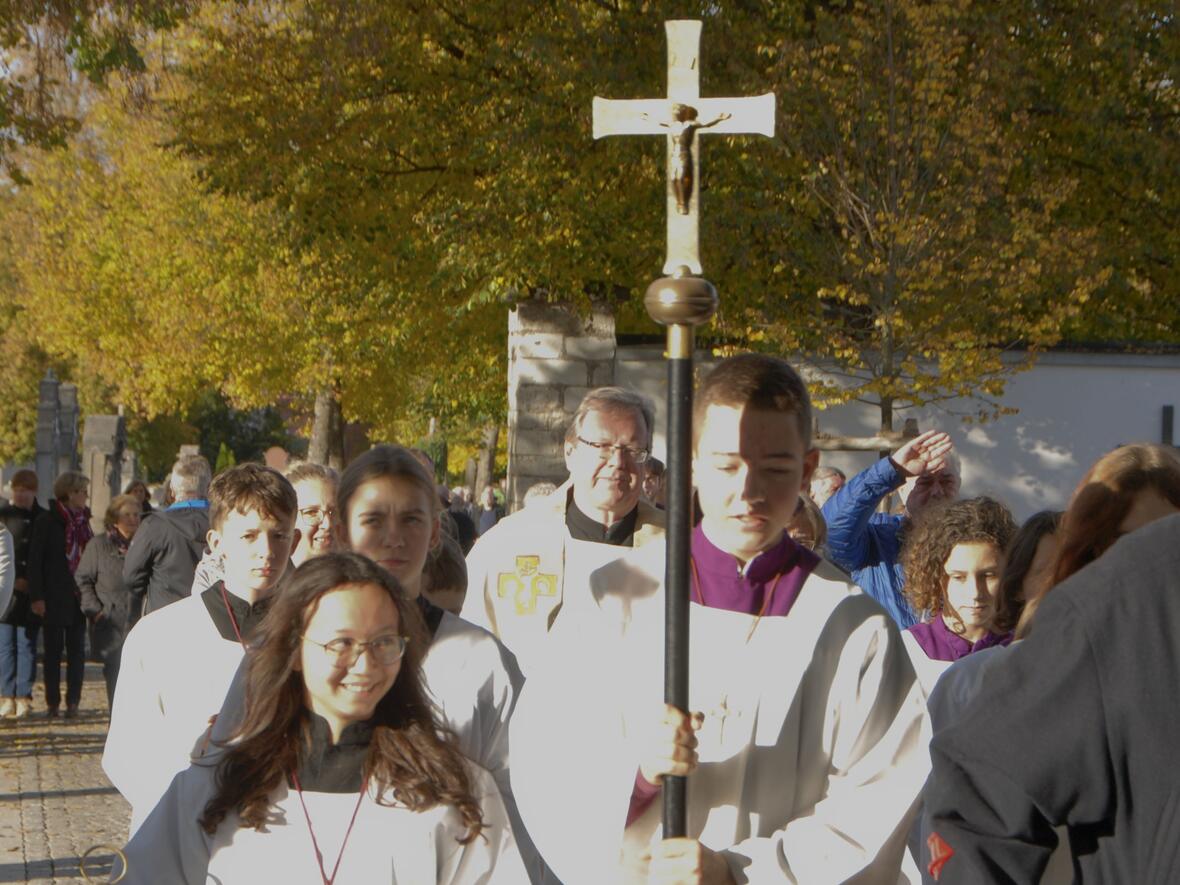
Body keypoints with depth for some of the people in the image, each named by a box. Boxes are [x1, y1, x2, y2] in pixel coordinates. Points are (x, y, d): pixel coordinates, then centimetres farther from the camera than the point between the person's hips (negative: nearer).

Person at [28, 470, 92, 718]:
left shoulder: (83, 521, 11)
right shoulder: (47, 523, -5)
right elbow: (35, 561, -7)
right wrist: (36, 596, -14)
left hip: (78, 596, 5)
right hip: (54, 598, -5)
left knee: (77, 649, 3)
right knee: (53, 649, 1)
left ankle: (73, 701, 6)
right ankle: (52, 702, 7)